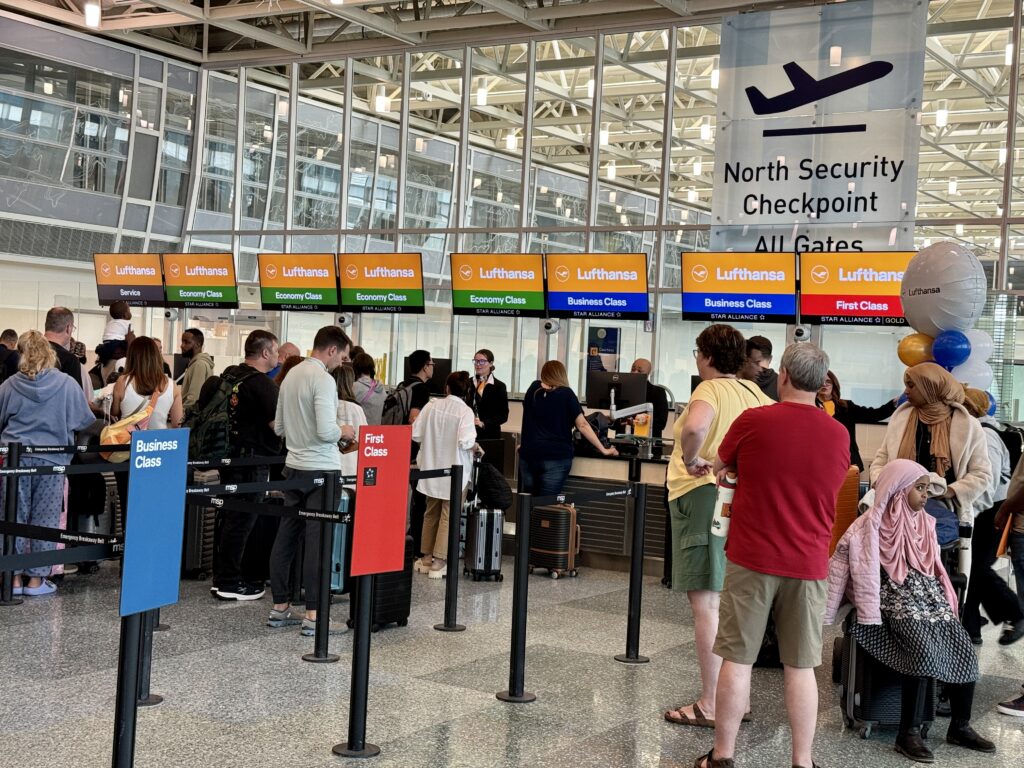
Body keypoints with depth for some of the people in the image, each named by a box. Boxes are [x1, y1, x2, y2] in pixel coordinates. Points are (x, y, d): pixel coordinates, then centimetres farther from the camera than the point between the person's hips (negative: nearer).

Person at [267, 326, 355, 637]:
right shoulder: (323, 380, -15)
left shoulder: (291, 375, 11)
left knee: (287, 535, 12)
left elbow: (278, 428, 16)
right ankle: (313, 615, -3)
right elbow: (326, 431, -22)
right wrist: (344, 432, -3)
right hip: (321, 469, -8)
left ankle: (280, 607, 19)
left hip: (294, 465, 8)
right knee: (318, 541, -5)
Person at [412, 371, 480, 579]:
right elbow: (465, 441, -23)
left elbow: (415, 433, -2)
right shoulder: (465, 412, -14)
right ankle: (439, 561, 3)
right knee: (448, 515, 4)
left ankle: (427, 557, 23)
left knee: (431, 513, 17)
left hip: (431, 469, 4)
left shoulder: (431, 406, -3)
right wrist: (475, 447, -1)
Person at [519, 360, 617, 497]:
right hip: (556, 456, -4)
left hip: (528, 454, 4)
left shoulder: (534, 389, 10)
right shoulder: (566, 394, -1)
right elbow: (582, 425, -5)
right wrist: (603, 450, -1)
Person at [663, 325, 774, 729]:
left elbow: (695, 426, -34)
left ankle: (710, 705, -3)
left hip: (704, 496, -8)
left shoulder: (710, 390, -12)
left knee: (706, 603, -5)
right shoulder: (753, 392, 11)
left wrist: (691, 458, -17)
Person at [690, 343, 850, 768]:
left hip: (752, 558, -2)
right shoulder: (839, 435, 1)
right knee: (801, 666, 7)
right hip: (808, 564, 2)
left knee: (737, 659, 5)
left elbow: (722, 466, 10)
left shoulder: (753, 421, -8)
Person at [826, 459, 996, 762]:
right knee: (924, 650, -29)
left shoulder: (925, 523, 17)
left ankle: (960, 727, 0)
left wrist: (947, 603, 15)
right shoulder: (873, 524, -5)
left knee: (963, 648, -13)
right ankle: (908, 733, -23)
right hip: (896, 599, -7)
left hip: (930, 596, 7)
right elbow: (841, 563, -7)